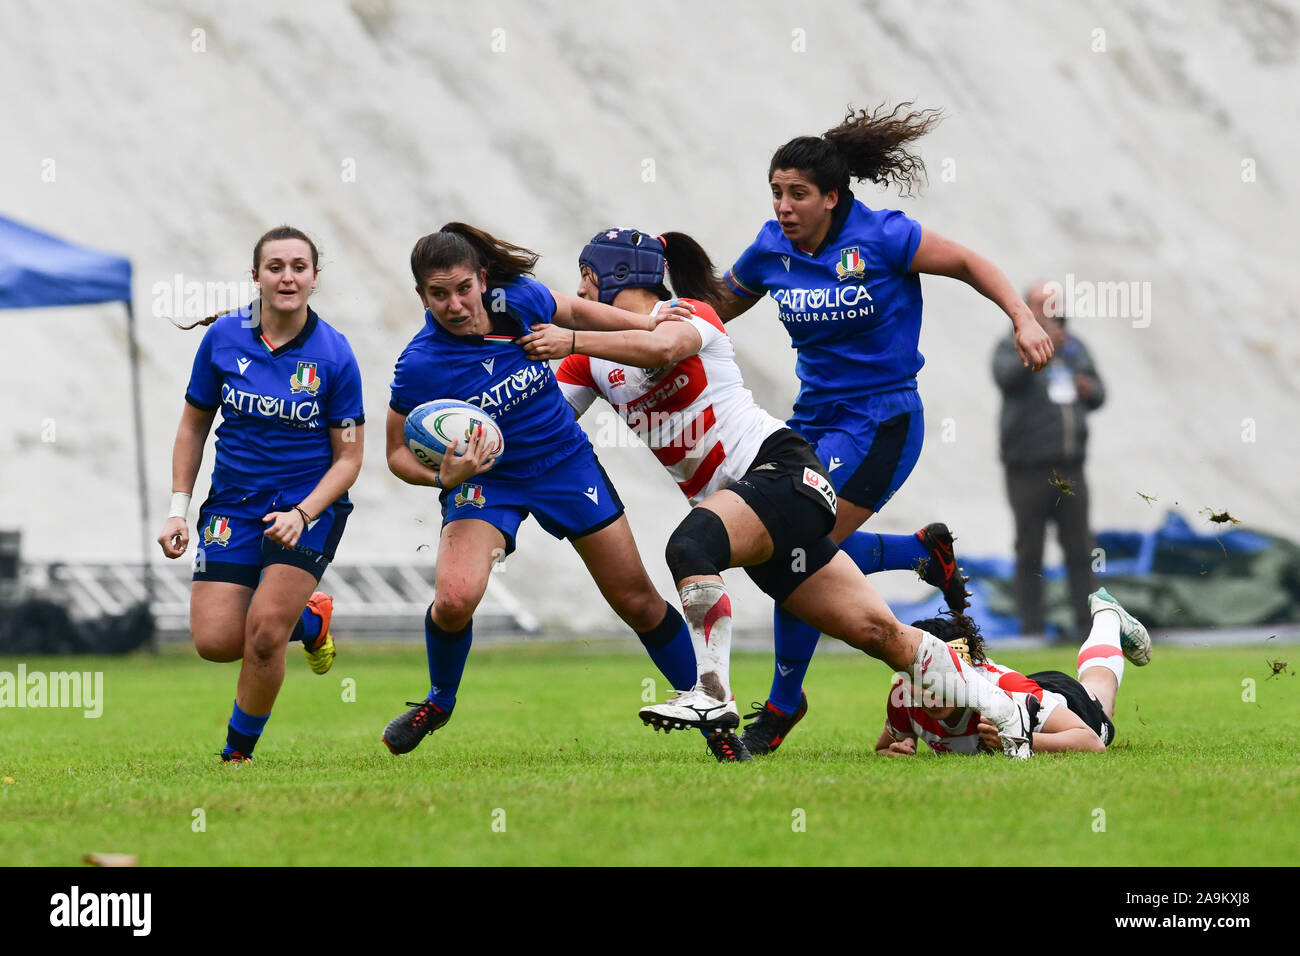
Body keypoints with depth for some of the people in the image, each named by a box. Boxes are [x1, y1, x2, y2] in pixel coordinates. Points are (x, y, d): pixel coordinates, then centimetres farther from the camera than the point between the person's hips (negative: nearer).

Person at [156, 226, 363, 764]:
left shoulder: (333, 355, -11)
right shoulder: (223, 337, -4)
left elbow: (348, 457, -5)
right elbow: (194, 424, 8)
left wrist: (302, 514, -20)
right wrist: (178, 511, 2)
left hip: (310, 504, -3)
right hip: (234, 503, 3)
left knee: (264, 631, -19)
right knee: (215, 641, -10)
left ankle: (241, 750, 5)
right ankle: (308, 620, 21)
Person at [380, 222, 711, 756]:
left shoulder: (519, 298, -17)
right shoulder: (419, 367, -24)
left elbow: (574, 312, 7)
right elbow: (399, 452, -11)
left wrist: (652, 324, 3)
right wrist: (442, 475, -30)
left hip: (565, 462, 3)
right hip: (483, 480, -3)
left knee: (639, 602, 6)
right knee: (455, 598, -26)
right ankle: (438, 703, 4)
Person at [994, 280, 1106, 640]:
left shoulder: (1074, 348, 17)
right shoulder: (1012, 347, 0)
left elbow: (1098, 394, 24)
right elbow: (1007, 376, -22)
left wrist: (1090, 390, 1)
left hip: (1069, 470, 5)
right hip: (1028, 471, -4)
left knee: (1080, 549, 4)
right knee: (1030, 553, -1)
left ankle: (1087, 621, 8)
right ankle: (1031, 626, 3)